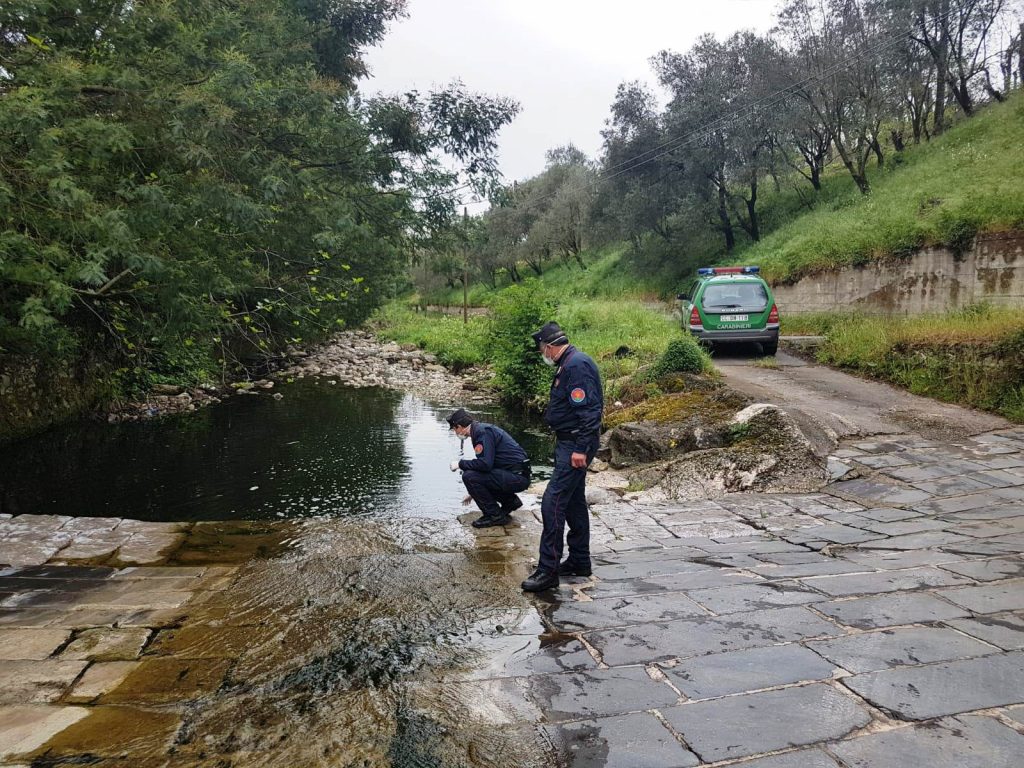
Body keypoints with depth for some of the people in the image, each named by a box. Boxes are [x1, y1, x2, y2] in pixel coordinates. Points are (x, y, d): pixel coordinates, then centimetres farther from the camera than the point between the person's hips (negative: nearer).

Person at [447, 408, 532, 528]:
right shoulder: (481, 428, 17)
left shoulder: (483, 431, -14)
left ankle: (495, 515, -5)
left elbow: (485, 464, -25)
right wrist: (474, 492, 36)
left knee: (469, 476, -16)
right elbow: (486, 463, 27)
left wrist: (460, 463, -9)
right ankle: (510, 500, 18)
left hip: (517, 477, -10)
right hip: (517, 476, 10)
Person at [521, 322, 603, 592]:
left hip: (575, 445, -11)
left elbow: (588, 410, -25)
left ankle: (548, 570, -6)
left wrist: (581, 449, -25)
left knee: (553, 503, -11)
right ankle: (579, 561, 28)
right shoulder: (568, 364, 15)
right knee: (574, 502, 17)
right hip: (569, 442, 11)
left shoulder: (576, 365, -18)